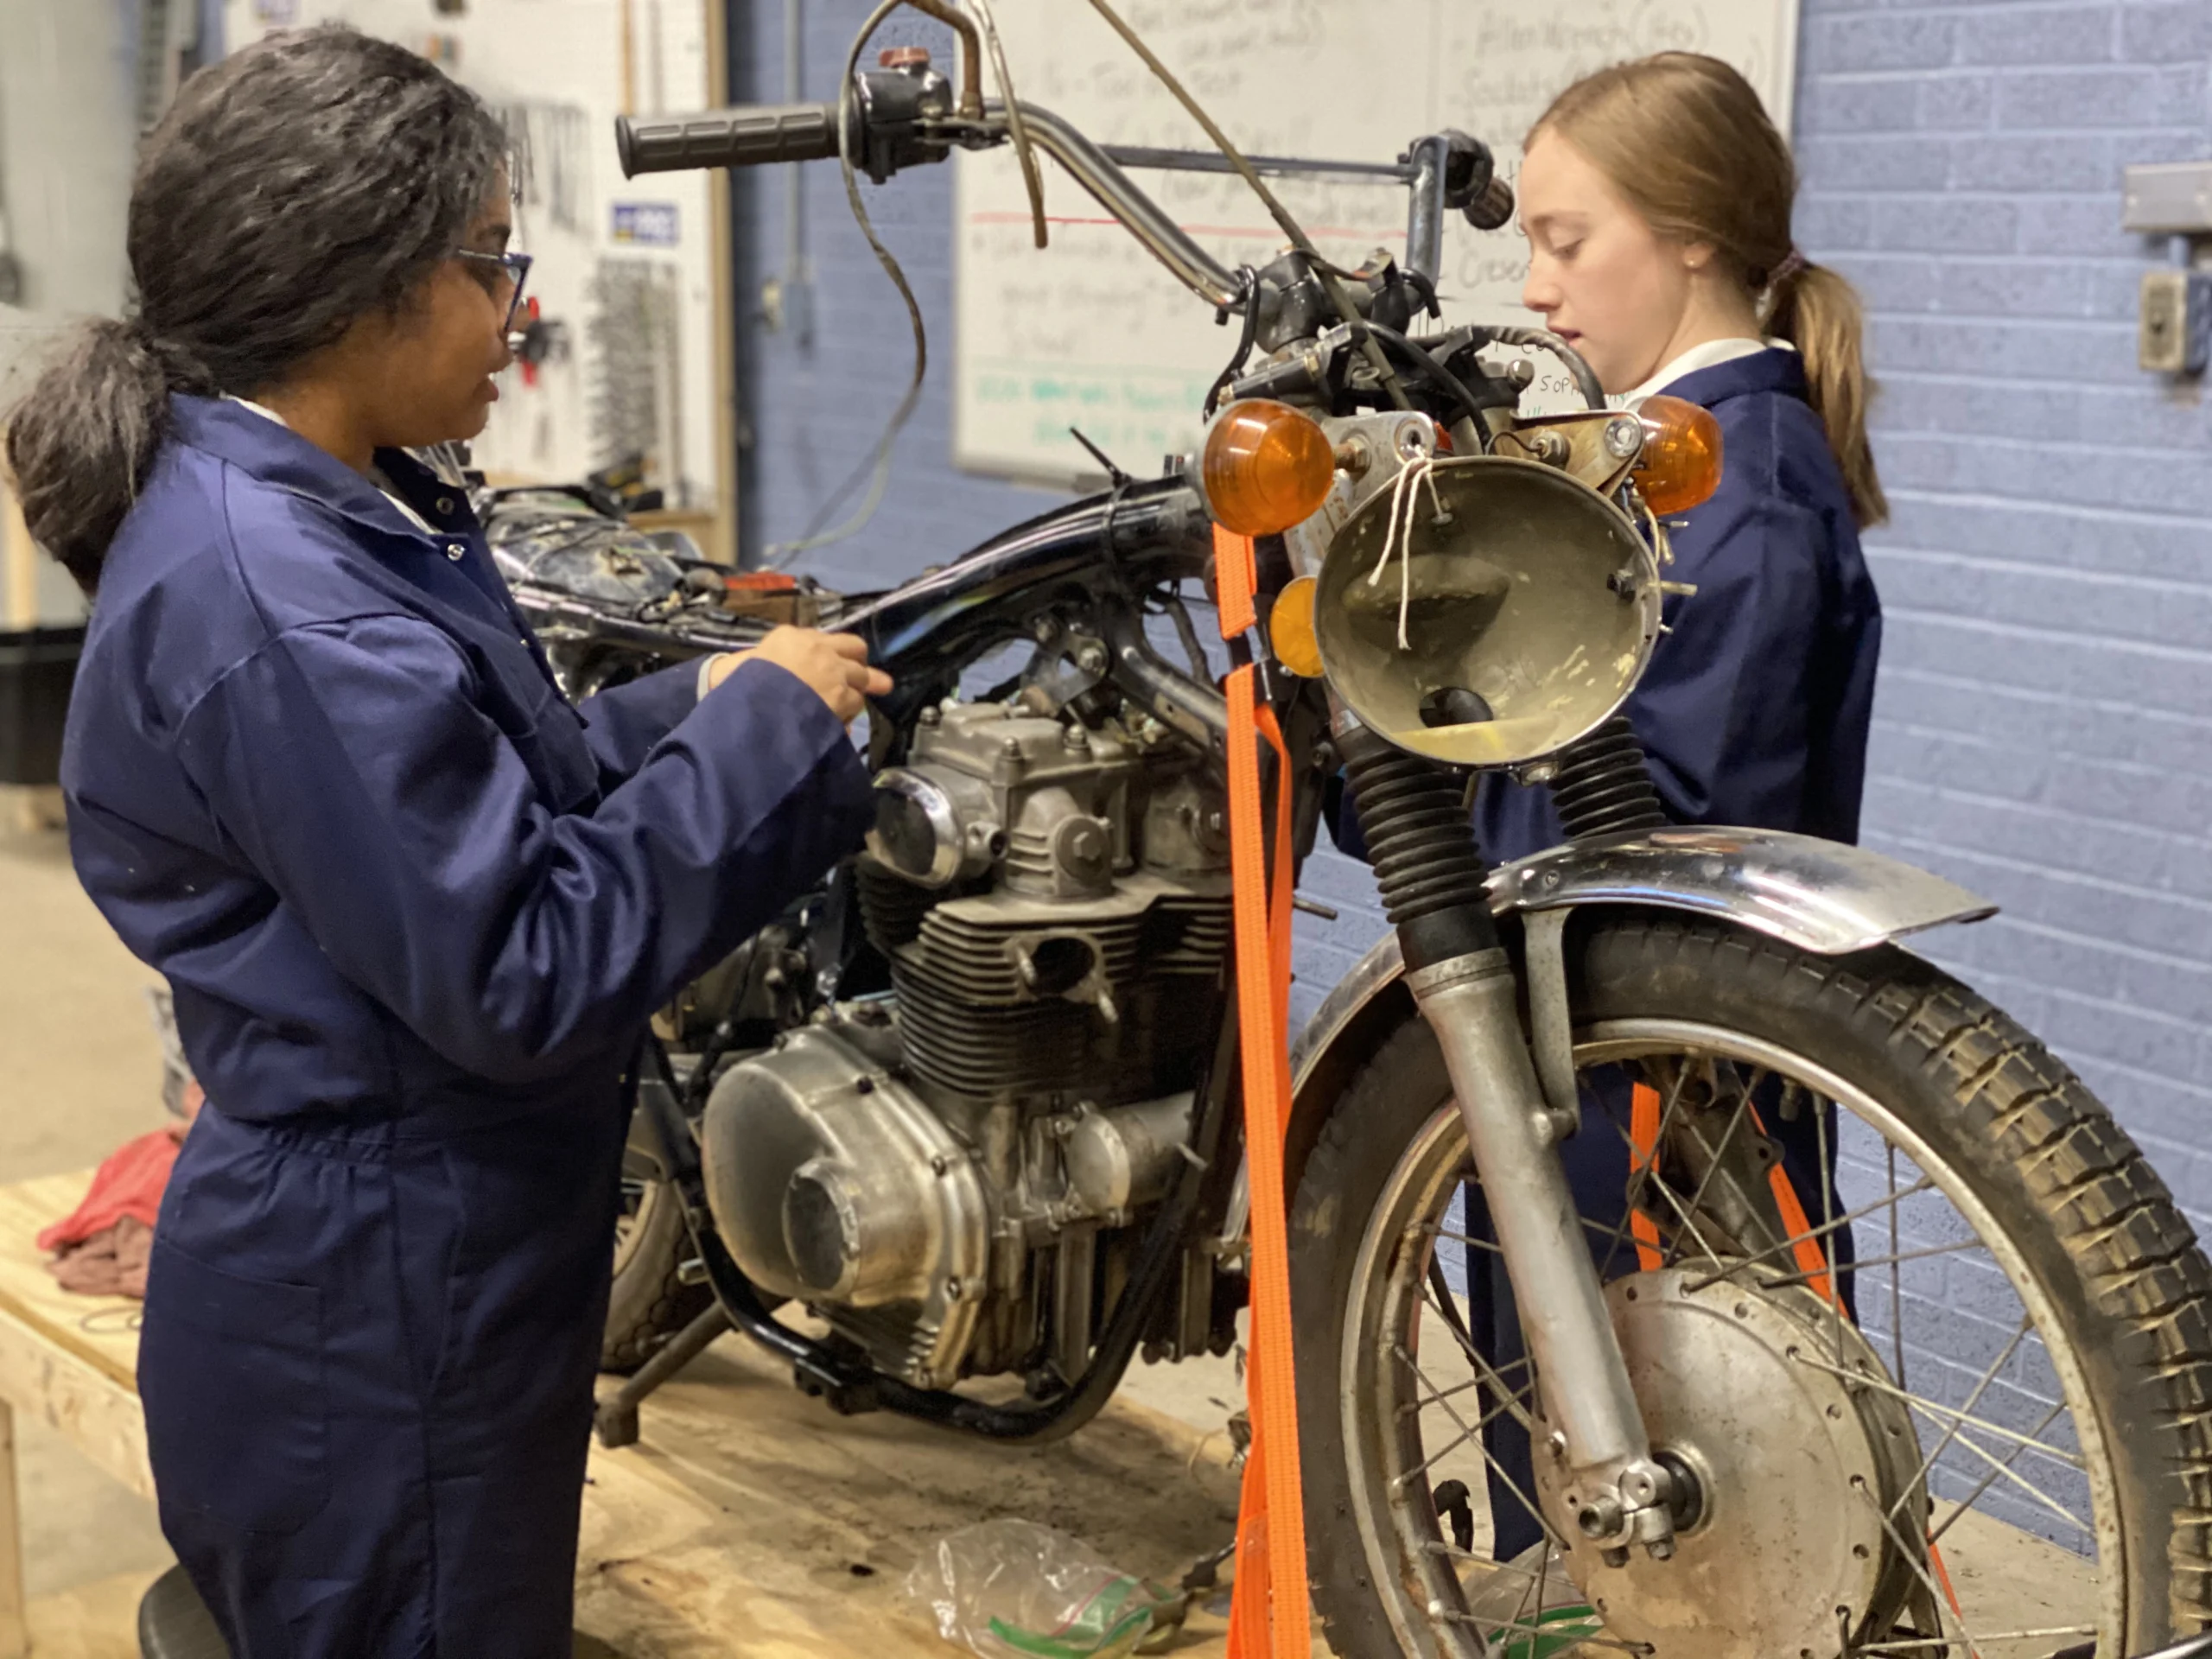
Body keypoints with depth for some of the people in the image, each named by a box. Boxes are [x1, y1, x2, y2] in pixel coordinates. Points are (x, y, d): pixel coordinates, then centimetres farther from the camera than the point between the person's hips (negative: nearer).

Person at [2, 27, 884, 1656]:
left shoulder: (320, 517, 6)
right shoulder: (271, 607, -26)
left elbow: (482, 793, 12)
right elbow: (527, 975, -27)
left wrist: (703, 701, 0)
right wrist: (761, 729, -18)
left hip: (417, 1266, 10)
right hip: (374, 1320, -10)